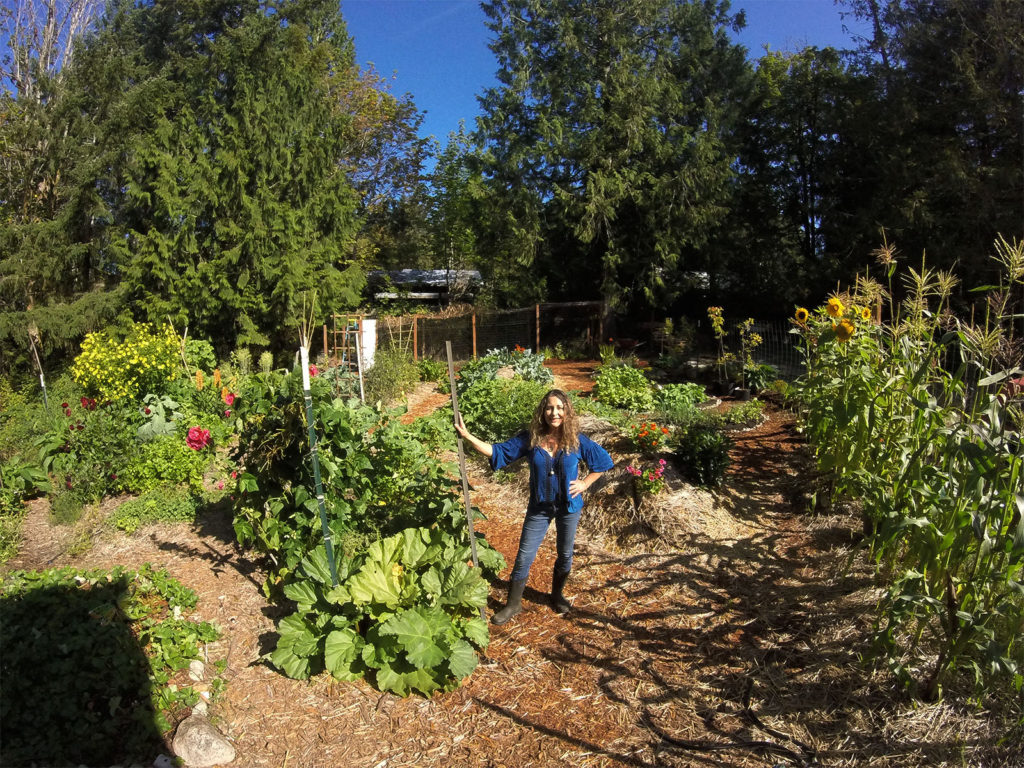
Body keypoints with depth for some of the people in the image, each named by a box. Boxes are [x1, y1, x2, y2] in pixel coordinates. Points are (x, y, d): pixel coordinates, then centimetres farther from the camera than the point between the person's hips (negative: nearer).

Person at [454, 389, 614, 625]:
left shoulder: (577, 441, -12)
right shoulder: (530, 439, -11)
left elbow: (603, 461, 1)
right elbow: (498, 451, -11)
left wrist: (585, 483, -7)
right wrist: (467, 436, -20)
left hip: (569, 507, 0)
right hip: (539, 507, 0)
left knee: (565, 555, 16)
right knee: (524, 557, 4)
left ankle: (557, 595, 42)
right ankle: (513, 604, 22)